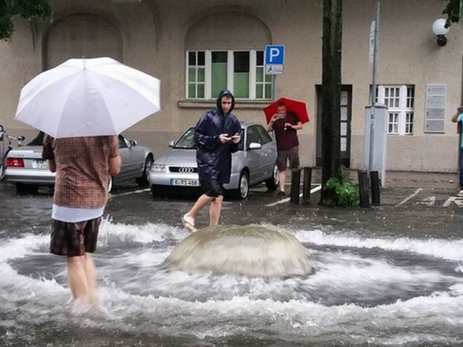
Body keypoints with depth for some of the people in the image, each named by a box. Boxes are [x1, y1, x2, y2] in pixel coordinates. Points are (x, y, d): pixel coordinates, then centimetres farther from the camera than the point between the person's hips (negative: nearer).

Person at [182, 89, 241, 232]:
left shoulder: (234, 121, 11)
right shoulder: (208, 117, -4)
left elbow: (234, 147, 18)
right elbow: (197, 136, -6)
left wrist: (236, 142, -6)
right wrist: (216, 139, -17)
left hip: (223, 162, 5)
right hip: (207, 159, -5)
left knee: (218, 196, 2)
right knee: (213, 191, -17)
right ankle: (189, 216, 1)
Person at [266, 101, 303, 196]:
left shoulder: (292, 116, 4)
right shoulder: (275, 119, 2)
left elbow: (300, 126, 4)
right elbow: (268, 130, -9)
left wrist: (292, 126, -14)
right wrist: (271, 122, -27)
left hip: (293, 146, 0)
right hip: (281, 148, 0)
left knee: (295, 168, 1)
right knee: (281, 169, -1)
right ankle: (282, 189, -1)